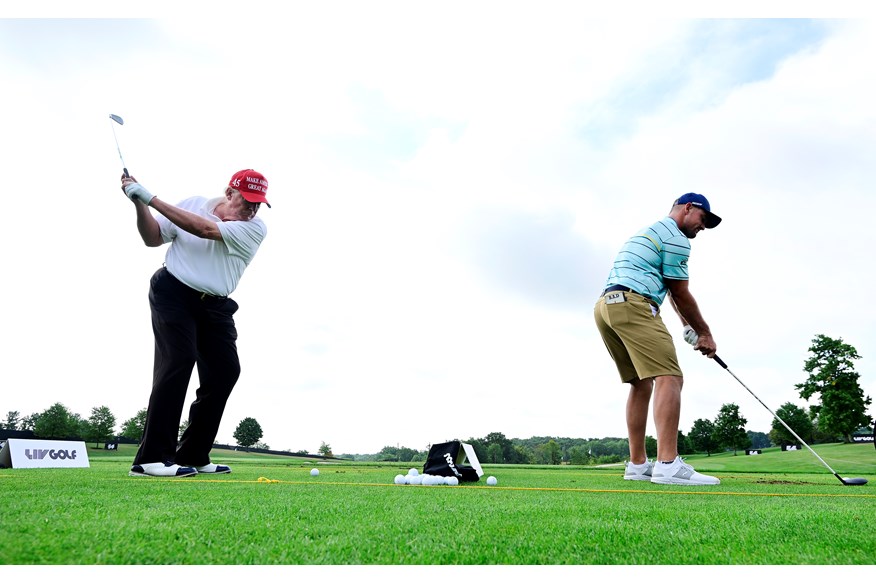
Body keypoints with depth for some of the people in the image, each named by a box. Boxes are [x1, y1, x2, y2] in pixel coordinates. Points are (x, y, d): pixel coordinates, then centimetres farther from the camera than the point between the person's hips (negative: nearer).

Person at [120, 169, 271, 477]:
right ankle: (152, 458, -15)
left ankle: (193, 456, 9)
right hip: (173, 293, -2)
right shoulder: (194, 204, 1)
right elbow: (153, 238, 5)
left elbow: (206, 229, -19)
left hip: (215, 307, 3)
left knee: (225, 370, -4)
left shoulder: (255, 228, -6)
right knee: (179, 359, -19)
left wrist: (151, 199, -18)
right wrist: (140, 204, -12)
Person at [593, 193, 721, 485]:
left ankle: (638, 464, 10)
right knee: (669, 377, -15)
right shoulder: (676, 238, 1)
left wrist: (688, 325, 24)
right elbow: (681, 294, 3)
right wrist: (705, 333, 14)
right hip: (633, 305, -10)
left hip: (605, 306, 10)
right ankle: (668, 464, -25)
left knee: (642, 383, 12)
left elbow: (672, 291, 31)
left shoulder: (648, 232, 32)